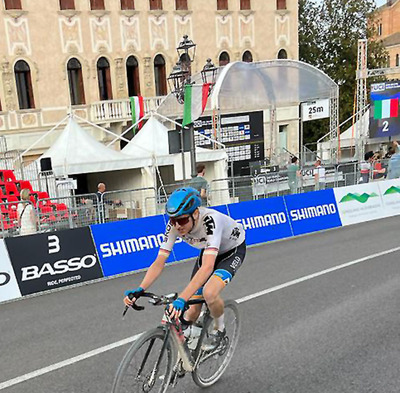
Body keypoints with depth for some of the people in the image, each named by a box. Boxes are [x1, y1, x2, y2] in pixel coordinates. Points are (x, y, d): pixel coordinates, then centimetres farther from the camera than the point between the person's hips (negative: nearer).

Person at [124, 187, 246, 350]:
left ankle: (219, 330, 0)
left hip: (233, 249, -5)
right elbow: (159, 262, -23)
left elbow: (207, 267, -51)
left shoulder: (210, 220, -41)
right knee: (192, 314, -4)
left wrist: (182, 299, -59)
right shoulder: (174, 225, -25)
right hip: (208, 251, 5)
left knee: (209, 293, -31)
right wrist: (140, 290, -38)